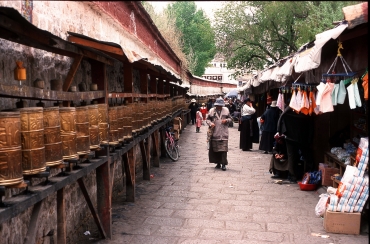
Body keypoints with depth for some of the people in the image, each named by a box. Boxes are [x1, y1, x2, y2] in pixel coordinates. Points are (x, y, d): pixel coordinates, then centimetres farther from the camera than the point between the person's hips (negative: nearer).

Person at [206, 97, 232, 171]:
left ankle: (223, 164, -4)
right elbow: (208, 119, 10)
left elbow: (230, 118, 16)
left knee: (224, 149, -9)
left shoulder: (226, 110, 9)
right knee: (215, 149, 7)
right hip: (215, 133, 1)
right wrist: (210, 123, -10)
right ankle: (218, 163, 20)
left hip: (224, 133, -1)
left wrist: (226, 120, -6)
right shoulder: (211, 111, 6)